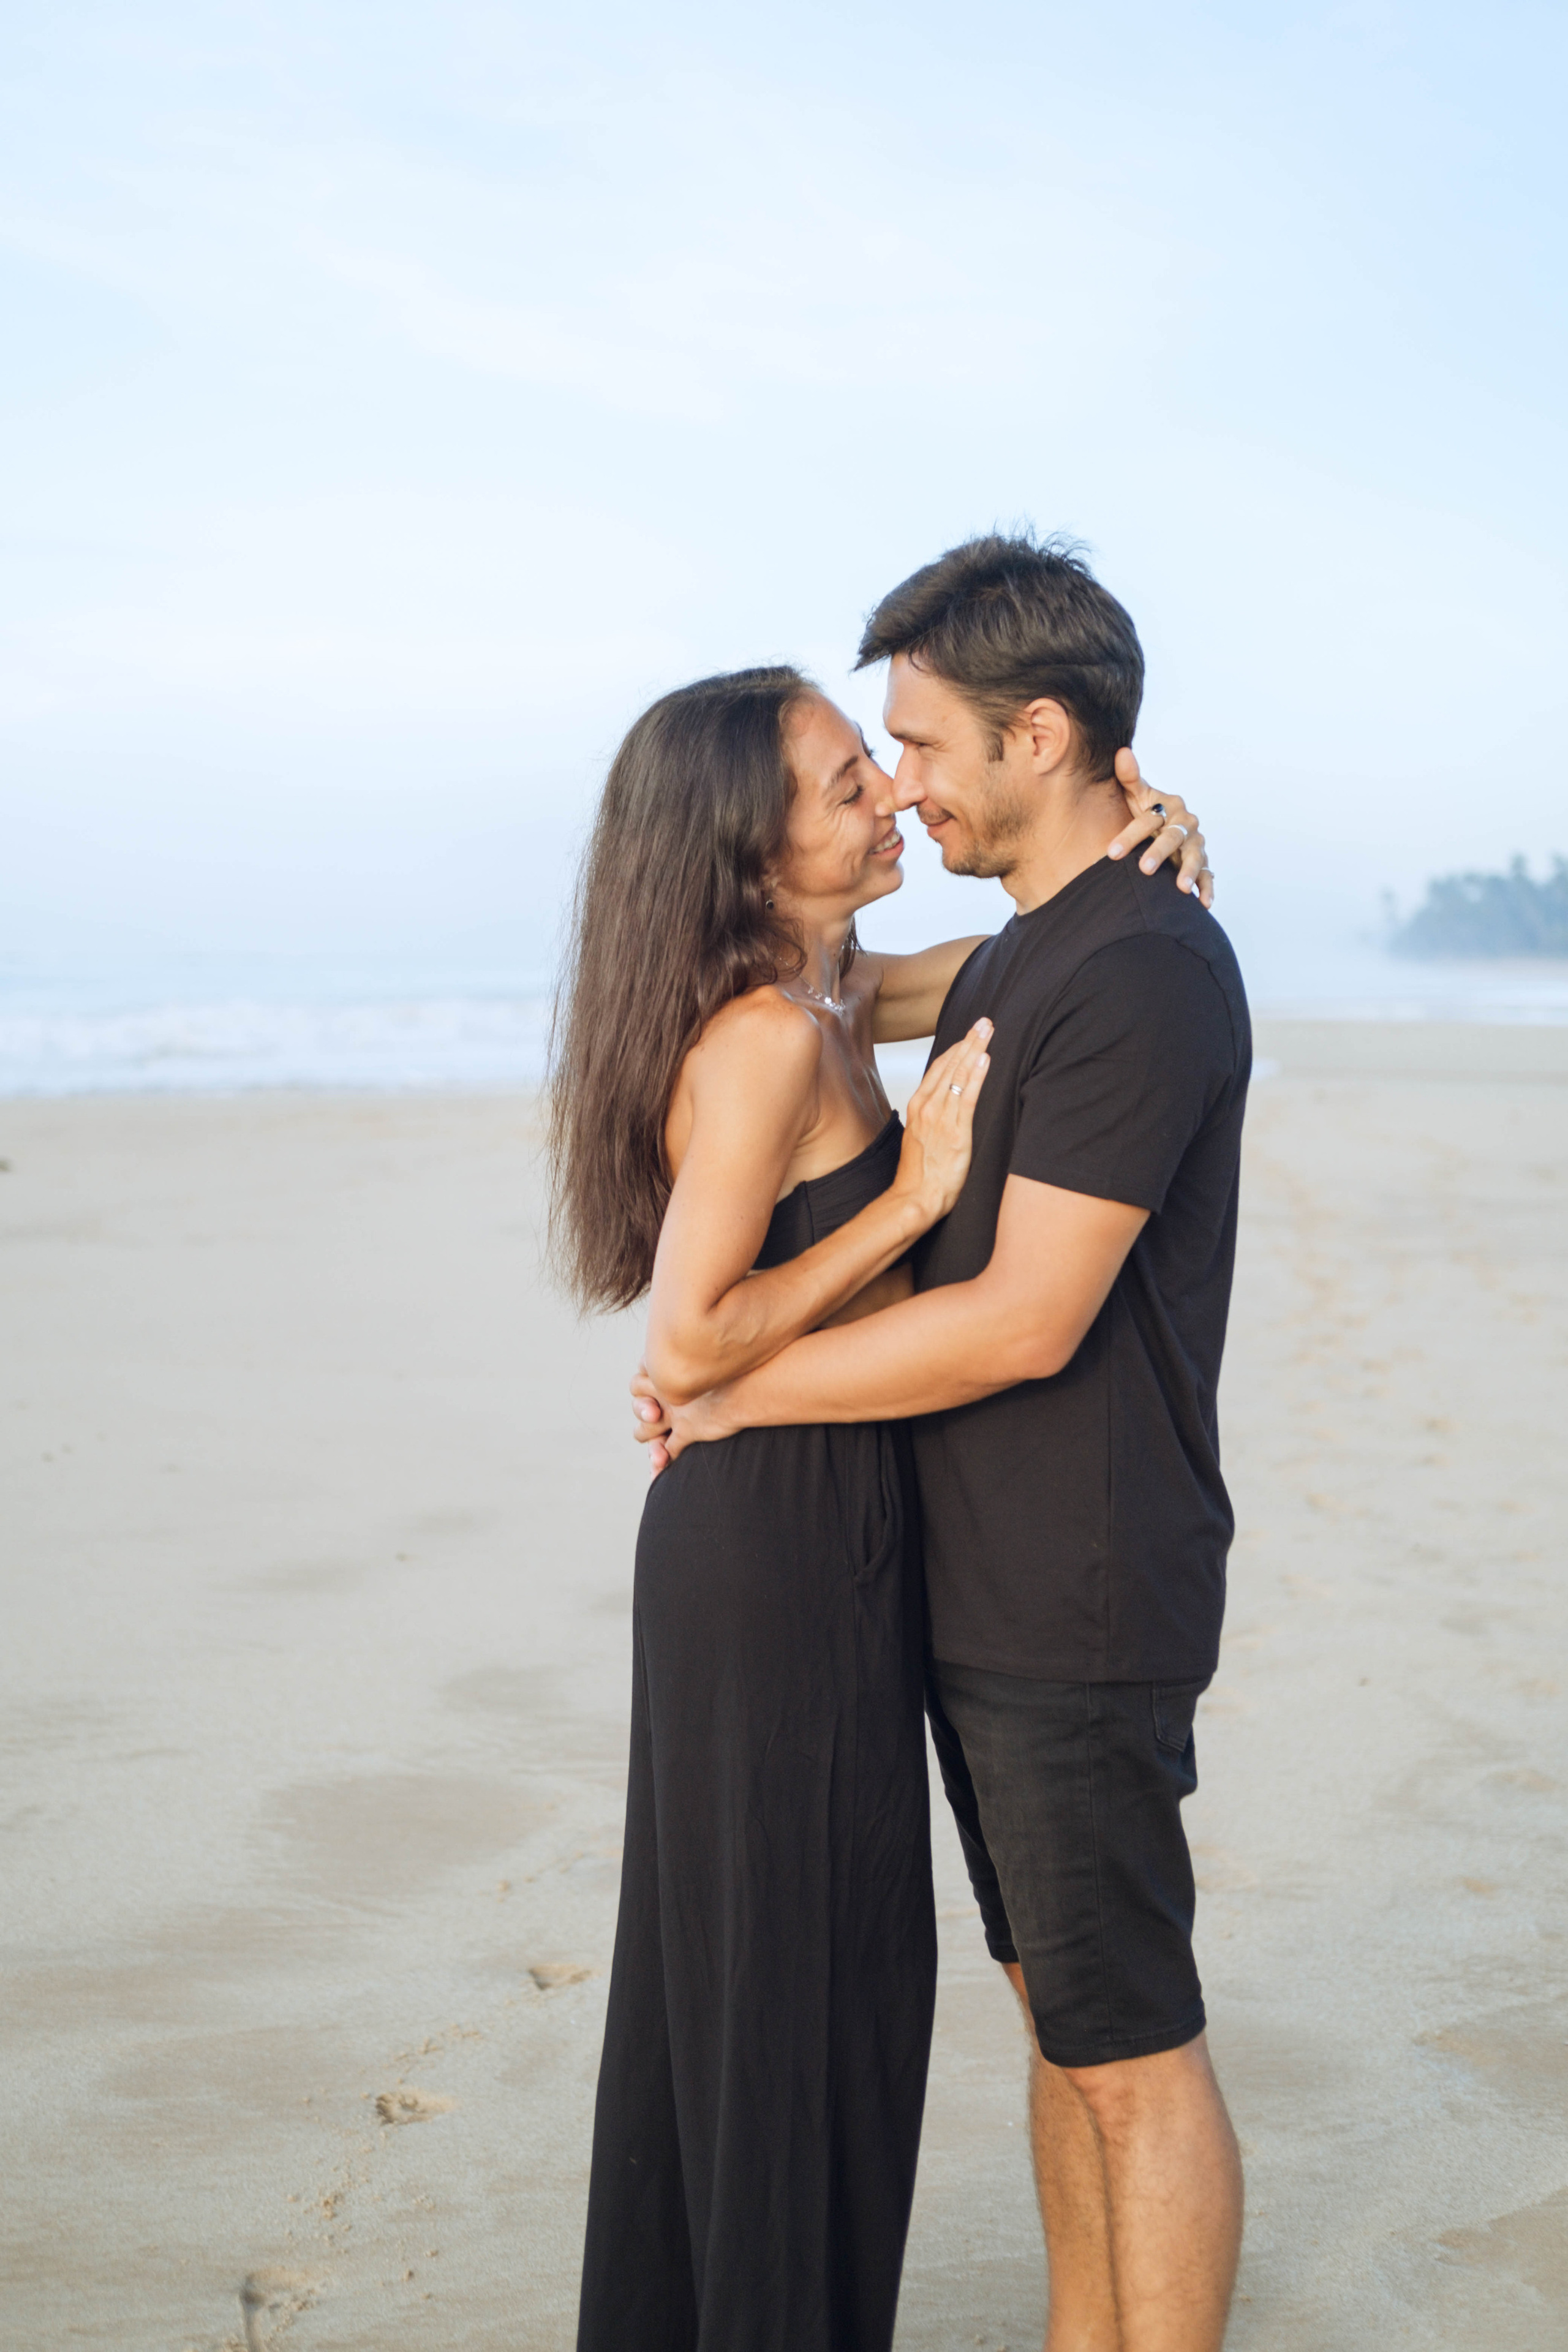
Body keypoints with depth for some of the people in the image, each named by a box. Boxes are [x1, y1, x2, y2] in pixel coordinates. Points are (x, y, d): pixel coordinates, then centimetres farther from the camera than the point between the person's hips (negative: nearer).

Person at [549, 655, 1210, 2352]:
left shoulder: (820, 1001, 8)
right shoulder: (769, 1040, -20)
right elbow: (688, 1345, -23)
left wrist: (1141, 830, 3)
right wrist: (912, 1194, -19)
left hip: (751, 1538, 10)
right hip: (792, 1546, -10)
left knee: (717, 1962, 20)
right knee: (810, 1976, 5)